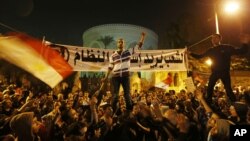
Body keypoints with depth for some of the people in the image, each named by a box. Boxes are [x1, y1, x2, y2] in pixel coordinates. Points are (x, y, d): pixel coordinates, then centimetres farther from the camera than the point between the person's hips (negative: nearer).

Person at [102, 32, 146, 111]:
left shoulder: (129, 52, 3)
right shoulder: (113, 56, 4)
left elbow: (139, 46, 4)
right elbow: (110, 67, 8)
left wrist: (142, 36, -4)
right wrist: (106, 77, 5)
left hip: (125, 76, 0)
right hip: (116, 77, 0)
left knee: (127, 93, 7)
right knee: (115, 94, 4)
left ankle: (129, 110, 21)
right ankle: (113, 110, 19)